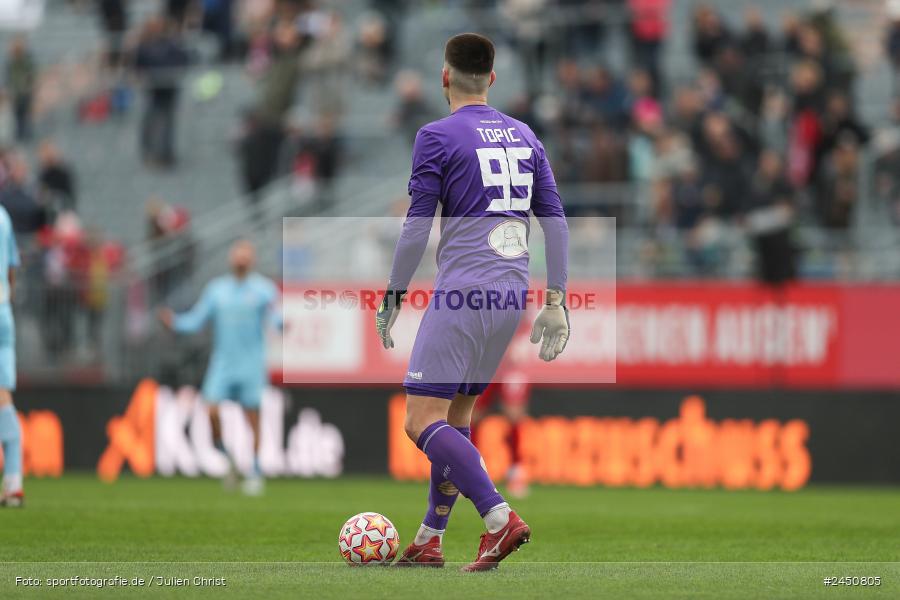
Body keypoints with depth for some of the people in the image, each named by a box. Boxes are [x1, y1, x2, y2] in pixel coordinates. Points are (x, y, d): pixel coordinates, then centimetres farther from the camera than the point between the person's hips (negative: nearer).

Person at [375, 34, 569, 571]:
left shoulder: (437, 137, -4)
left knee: (423, 422, -7)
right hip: (512, 294, 7)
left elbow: (418, 227, -7)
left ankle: (500, 517, -24)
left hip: (462, 293, -7)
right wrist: (556, 301, 14)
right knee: (458, 414, 18)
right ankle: (430, 540, 20)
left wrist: (394, 297, 2)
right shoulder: (524, 136, 14)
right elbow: (555, 220, 12)